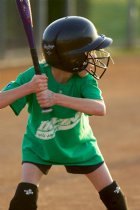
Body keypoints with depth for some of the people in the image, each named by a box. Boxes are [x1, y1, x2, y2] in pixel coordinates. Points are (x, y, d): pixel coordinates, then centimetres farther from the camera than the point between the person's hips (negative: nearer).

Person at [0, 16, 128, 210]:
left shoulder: (84, 78, -25)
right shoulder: (34, 76, -30)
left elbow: (100, 108, -44)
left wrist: (57, 98, -54)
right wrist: (29, 87, -54)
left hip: (78, 144, 2)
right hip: (40, 145, -2)